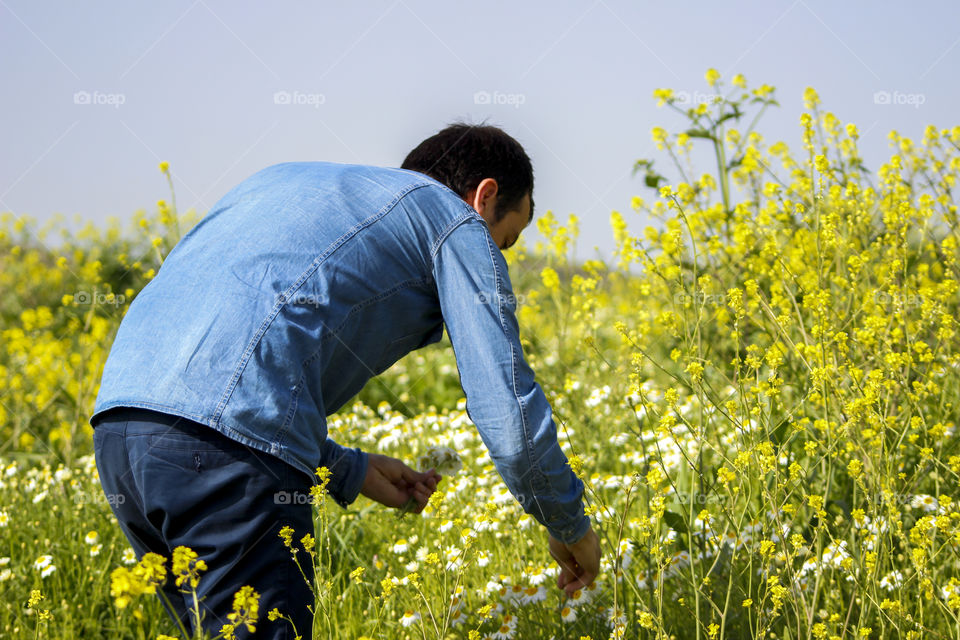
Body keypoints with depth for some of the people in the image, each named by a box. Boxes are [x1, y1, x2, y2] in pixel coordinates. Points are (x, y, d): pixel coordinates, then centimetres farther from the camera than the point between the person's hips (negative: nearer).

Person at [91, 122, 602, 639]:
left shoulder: (285, 180, 34)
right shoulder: (457, 219, 14)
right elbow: (508, 412, 4)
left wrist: (348, 471, 32)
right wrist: (570, 527, 22)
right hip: (231, 442, -8)